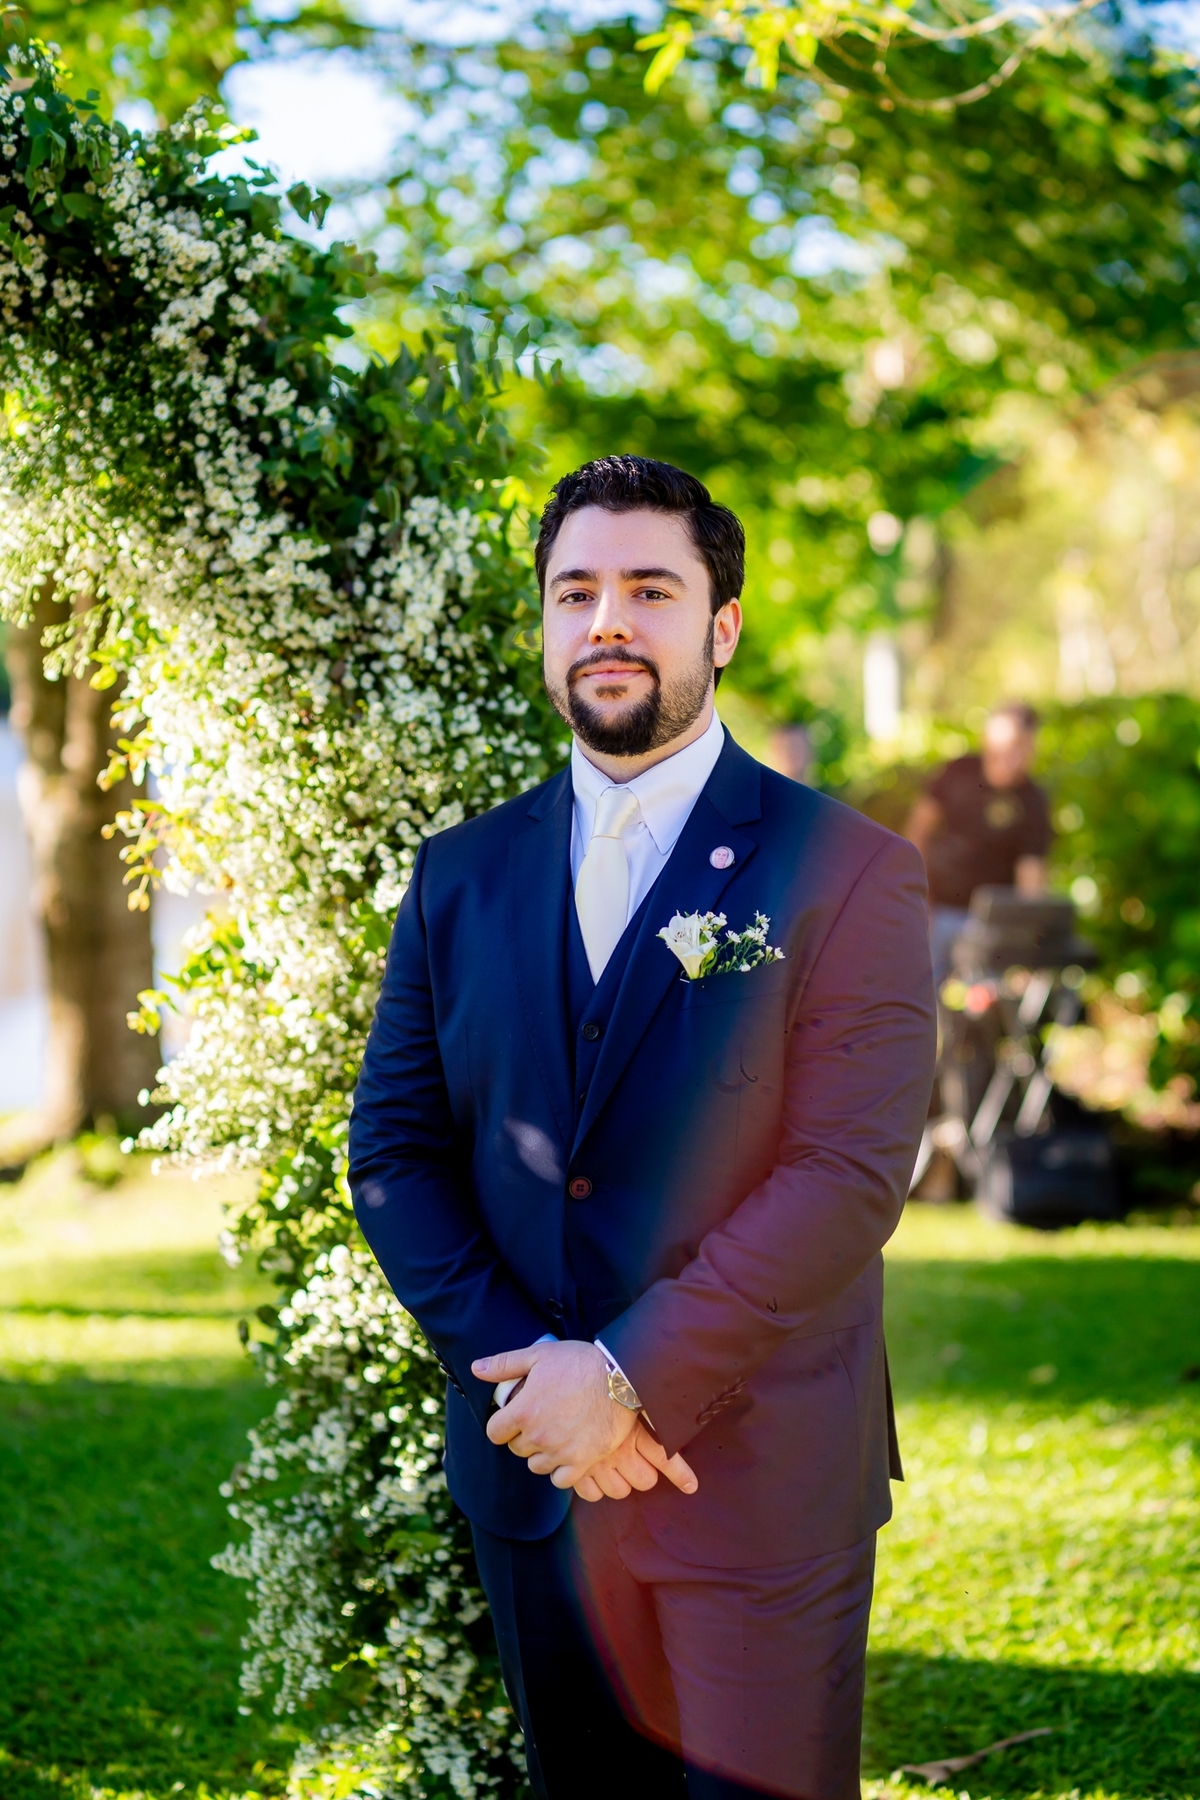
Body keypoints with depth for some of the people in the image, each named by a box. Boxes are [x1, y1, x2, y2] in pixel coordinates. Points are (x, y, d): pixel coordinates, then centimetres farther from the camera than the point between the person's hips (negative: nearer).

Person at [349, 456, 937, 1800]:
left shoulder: (846, 870, -7)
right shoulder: (462, 873, 7)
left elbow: (849, 1178, -15)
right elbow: (393, 1150, 4)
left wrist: (632, 1377, -18)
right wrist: (525, 1376, -10)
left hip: (761, 1487, -4)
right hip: (529, 1473, 4)